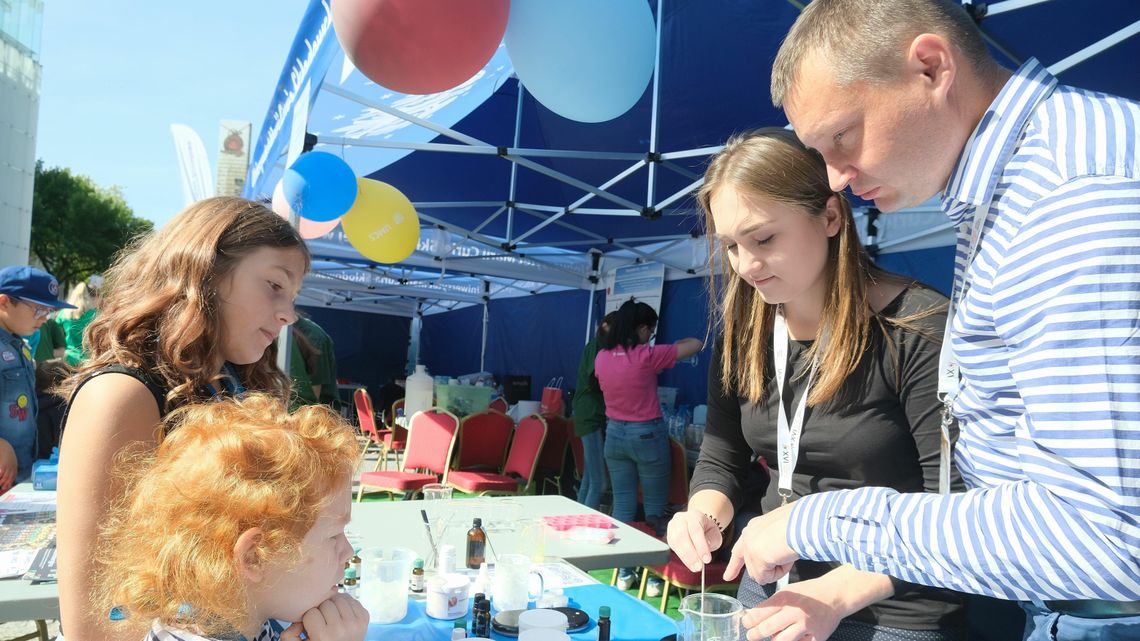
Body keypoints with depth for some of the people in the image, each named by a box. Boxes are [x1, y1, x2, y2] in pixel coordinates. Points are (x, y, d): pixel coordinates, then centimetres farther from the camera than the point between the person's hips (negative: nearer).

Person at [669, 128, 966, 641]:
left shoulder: (918, 328, -19)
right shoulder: (742, 335, -1)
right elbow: (720, 460, 6)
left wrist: (838, 593, -28)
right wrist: (704, 515, -15)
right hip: (769, 594, 6)